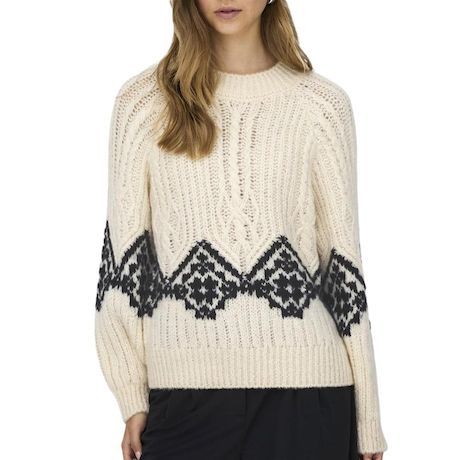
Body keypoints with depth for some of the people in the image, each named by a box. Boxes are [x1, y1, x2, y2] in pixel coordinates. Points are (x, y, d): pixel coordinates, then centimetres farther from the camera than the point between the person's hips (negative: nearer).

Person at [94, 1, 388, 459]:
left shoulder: (322, 103, 4)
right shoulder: (142, 100, 5)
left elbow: (344, 261, 5)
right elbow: (123, 256, 5)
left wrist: (368, 418, 3)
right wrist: (133, 397, 0)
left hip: (304, 385, 0)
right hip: (184, 387, 0)